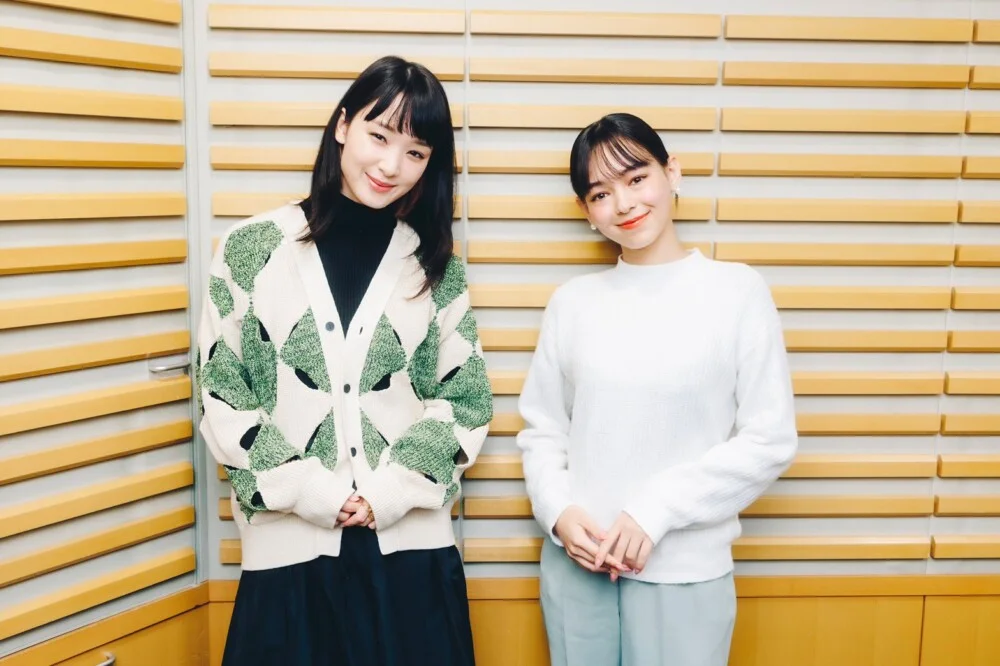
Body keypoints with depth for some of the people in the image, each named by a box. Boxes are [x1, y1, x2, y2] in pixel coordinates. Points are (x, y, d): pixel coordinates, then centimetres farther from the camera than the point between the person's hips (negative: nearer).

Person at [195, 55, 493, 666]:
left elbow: (467, 400, 3)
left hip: (410, 542, 1)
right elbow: (223, 397, -1)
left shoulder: (437, 267, 5)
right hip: (290, 544, -1)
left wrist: (389, 492, -9)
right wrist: (309, 492, -9)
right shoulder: (252, 249, -1)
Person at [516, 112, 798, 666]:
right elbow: (541, 429, 7)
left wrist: (657, 510, -13)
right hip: (575, 565, 3)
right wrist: (558, 512, -10)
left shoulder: (737, 291, -6)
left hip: (684, 572, -2)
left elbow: (770, 440, -7)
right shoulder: (573, 301, 3)